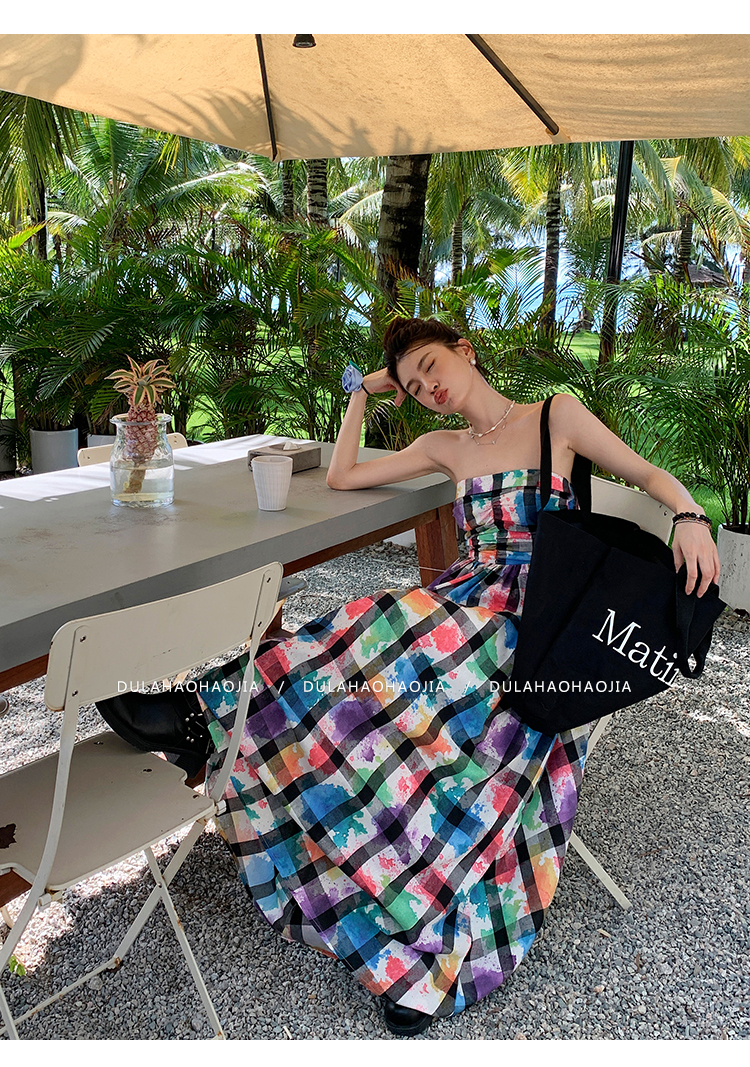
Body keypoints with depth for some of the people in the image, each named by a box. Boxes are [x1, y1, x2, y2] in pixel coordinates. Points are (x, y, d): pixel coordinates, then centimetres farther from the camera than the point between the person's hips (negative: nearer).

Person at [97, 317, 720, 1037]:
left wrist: (690, 517, -10)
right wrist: (362, 392, 23)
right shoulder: (446, 448, 22)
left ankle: (214, 714, -34)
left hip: (535, 619, -5)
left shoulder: (556, 416, 10)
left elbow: (649, 475, 9)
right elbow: (341, 476, 21)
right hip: (467, 602, 6)